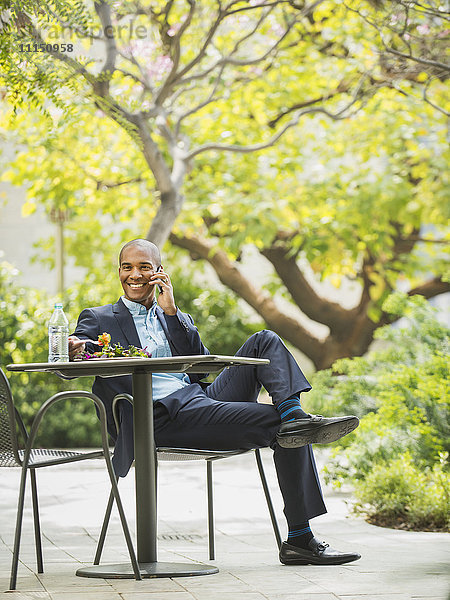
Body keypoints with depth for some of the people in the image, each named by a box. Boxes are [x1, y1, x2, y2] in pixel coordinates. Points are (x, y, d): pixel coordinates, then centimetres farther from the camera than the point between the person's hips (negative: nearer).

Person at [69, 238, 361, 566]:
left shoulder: (178, 318, 27)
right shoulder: (99, 319, 13)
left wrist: (171, 311, 0)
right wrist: (73, 351, -28)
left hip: (205, 397, 6)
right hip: (165, 416, -6)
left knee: (266, 341, -12)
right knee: (282, 428, -23)